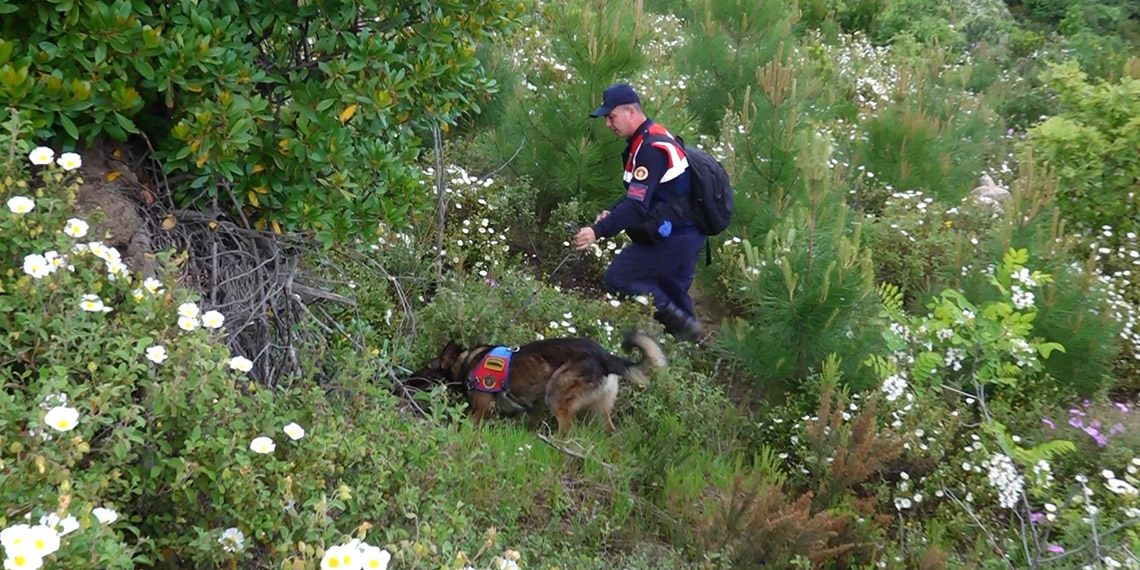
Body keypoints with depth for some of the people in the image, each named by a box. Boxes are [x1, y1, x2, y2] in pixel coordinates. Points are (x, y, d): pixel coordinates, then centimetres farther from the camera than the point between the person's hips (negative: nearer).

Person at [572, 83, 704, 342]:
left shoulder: (650, 149, -21)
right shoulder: (653, 137, 11)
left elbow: (637, 205, -29)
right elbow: (639, 194, 17)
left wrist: (598, 231, -33)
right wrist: (612, 212, 4)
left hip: (674, 237, -10)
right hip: (686, 233, 10)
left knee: (617, 277, -4)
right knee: (672, 291, 21)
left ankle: (679, 324, -2)